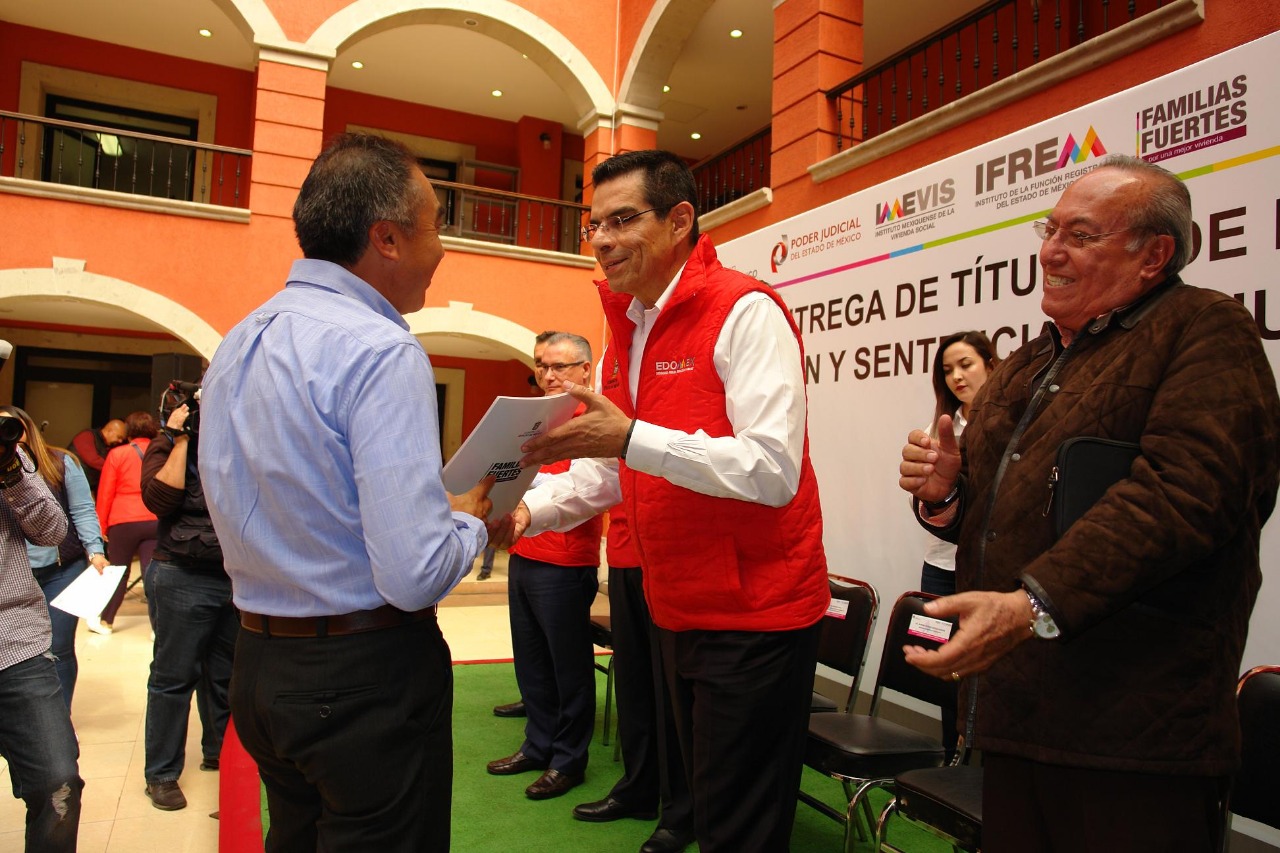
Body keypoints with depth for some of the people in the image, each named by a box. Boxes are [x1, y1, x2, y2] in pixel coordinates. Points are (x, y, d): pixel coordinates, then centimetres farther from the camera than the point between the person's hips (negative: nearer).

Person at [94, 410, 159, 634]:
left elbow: (105, 493, 3)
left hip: (123, 522, 0)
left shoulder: (117, 454, 2)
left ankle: (106, 621, 28)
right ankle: (159, 626, -5)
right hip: (156, 522, 1)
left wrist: (101, 525, 11)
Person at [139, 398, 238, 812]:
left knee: (227, 674, 14)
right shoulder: (167, 445, 0)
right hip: (186, 577, -4)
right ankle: (161, 773, 16)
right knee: (174, 676, 4)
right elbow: (159, 500, -16)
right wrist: (180, 440, -14)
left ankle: (219, 752, 30)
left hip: (237, 573, 4)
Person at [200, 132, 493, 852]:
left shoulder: (237, 346, 6)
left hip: (259, 664, 8)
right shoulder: (382, 352, -21)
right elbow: (415, 575, -28)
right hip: (367, 677, -8)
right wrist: (471, 522, -6)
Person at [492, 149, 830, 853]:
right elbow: (609, 470, 14)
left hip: (755, 615, -8)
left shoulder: (745, 312, -15)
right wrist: (529, 511, -3)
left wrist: (630, 437, -30)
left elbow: (773, 470, -25)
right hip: (676, 609, 8)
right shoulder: (627, 330, 10)